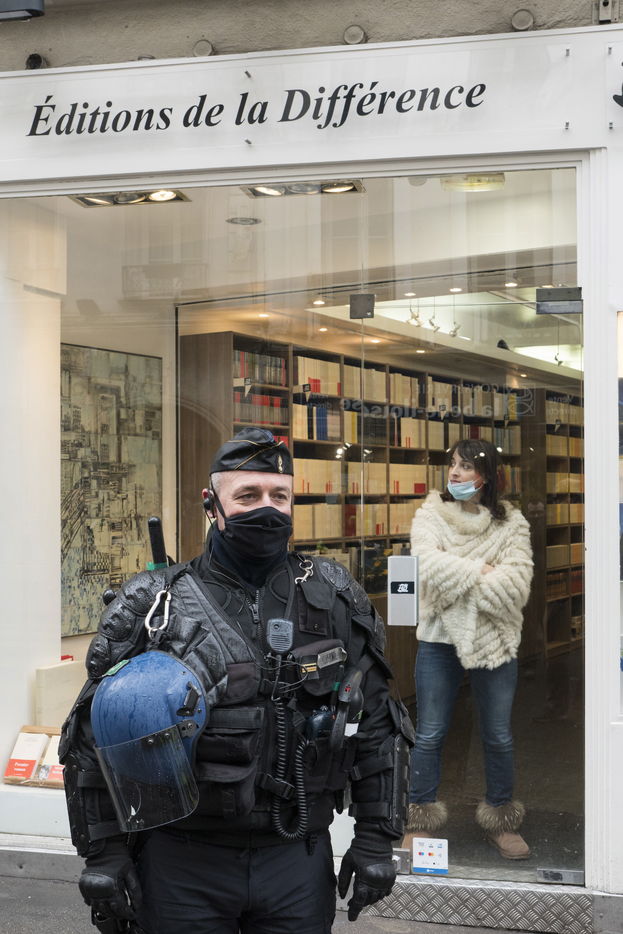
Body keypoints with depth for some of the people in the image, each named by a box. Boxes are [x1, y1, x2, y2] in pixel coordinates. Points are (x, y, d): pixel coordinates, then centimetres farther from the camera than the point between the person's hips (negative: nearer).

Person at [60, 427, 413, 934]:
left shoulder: (335, 598, 3)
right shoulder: (152, 605, -2)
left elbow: (377, 723, 7)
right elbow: (96, 737, 1)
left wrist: (377, 838, 3)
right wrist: (103, 852, -3)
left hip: (299, 857, 2)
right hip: (181, 860, -1)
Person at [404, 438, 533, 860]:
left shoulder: (511, 523, -1)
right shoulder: (431, 516, 1)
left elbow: (515, 585, -15)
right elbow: (431, 567, -17)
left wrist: (459, 581, -16)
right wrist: (483, 571, -17)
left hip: (495, 640, 0)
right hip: (439, 639, 0)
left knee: (499, 737, 11)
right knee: (430, 735, 6)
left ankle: (502, 821, 27)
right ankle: (421, 821, 19)